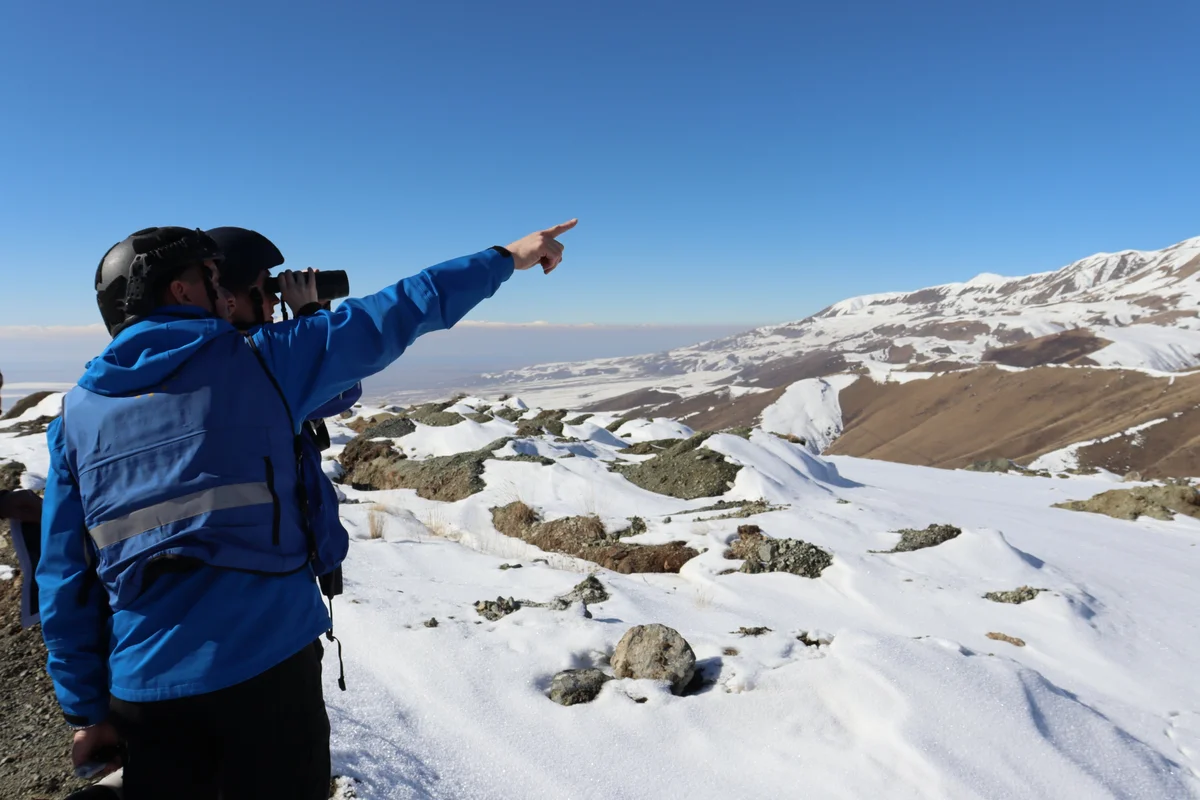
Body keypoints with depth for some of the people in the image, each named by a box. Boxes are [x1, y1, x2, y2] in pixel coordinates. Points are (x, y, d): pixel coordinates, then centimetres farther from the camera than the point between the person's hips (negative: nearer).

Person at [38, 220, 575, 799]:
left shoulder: (76, 412, 6)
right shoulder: (258, 360, -5)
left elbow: (64, 579, 5)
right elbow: (392, 316, 0)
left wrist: (87, 708, 14)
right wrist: (506, 258, 11)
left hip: (143, 686, 4)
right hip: (268, 661, -3)